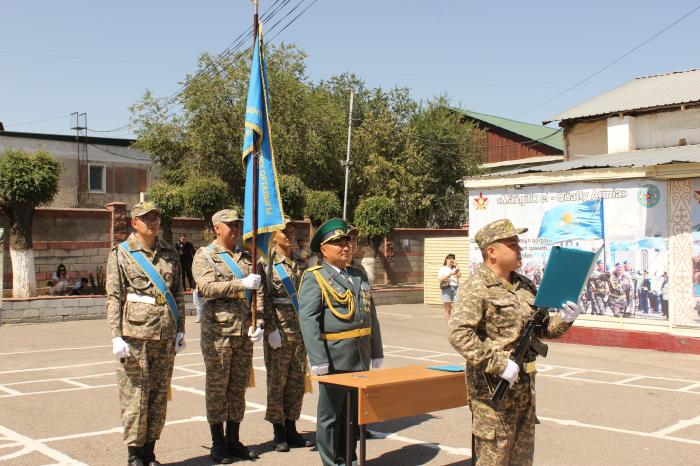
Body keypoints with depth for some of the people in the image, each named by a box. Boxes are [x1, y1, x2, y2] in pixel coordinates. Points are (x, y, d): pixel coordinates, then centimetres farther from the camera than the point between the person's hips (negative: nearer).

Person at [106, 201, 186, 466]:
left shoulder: (170, 254, 12)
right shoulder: (121, 254, 1)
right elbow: (113, 297, -3)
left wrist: (180, 330, 10)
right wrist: (116, 336, -10)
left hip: (165, 335, 4)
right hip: (135, 334, -4)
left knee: (159, 395, 8)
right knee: (134, 395, -2)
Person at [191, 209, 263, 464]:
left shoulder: (246, 257, 14)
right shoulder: (205, 256, 0)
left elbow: (257, 293, 12)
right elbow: (206, 287, -17)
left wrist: (258, 323, -1)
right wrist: (241, 283, -22)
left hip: (245, 332, 5)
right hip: (218, 332, -5)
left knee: (239, 387, 11)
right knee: (217, 388, 2)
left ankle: (234, 440, 21)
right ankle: (218, 443, 12)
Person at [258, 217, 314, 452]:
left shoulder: (300, 263, 12)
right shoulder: (265, 263, -3)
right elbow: (262, 299, -8)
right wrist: (271, 329, -14)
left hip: (300, 330, 5)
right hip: (279, 330, -5)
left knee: (297, 380, 8)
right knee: (277, 380, 1)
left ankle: (291, 428, 19)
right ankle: (278, 432, 11)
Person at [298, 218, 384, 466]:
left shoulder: (359, 276, 15)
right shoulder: (314, 278, -7)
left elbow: (371, 314, 17)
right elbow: (308, 319, -15)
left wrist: (377, 352, 13)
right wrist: (318, 359, -22)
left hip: (361, 357, 7)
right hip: (334, 358, -7)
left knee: (355, 412, 15)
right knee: (330, 414, 4)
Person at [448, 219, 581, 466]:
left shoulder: (524, 285, 13)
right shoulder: (476, 287, -13)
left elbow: (543, 328, 20)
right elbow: (459, 334, -25)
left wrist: (564, 319, -2)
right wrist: (499, 364, -26)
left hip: (524, 386, 8)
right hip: (492, 387, -8)